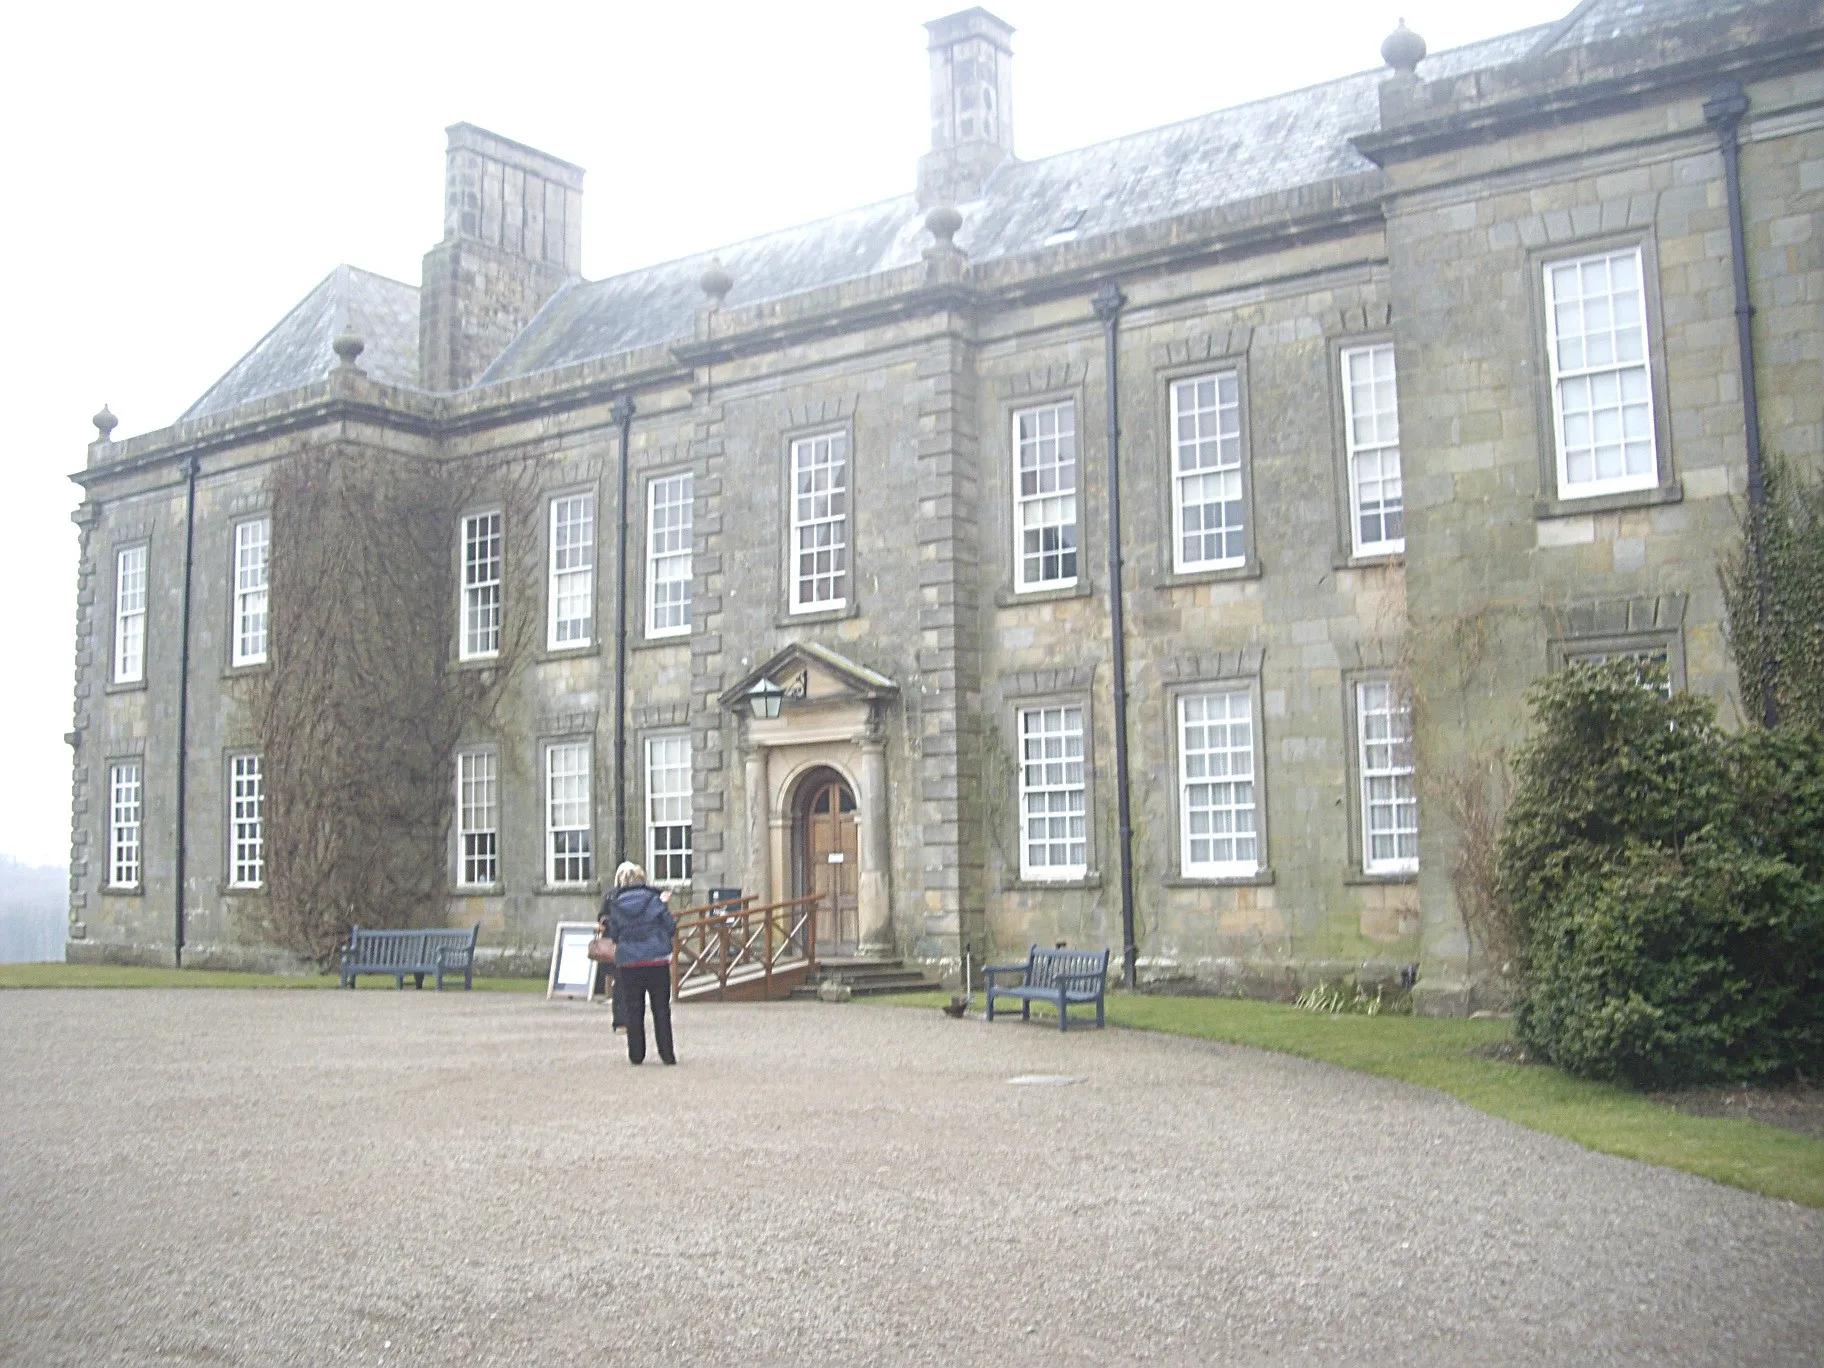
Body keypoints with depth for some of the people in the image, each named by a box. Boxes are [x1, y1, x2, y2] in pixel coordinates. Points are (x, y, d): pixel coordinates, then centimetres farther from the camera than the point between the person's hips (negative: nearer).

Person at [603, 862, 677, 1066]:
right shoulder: (654, 900, -3)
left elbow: (613, 935, 7)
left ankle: (636, 1055, 9)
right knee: (661, 1009, 6)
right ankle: (667, 1054, 6)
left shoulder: (614, 904, 1)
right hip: (657, 961, -1)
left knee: (632, 1010, 9)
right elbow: (671, 928, -1)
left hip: (628, 963, 1)